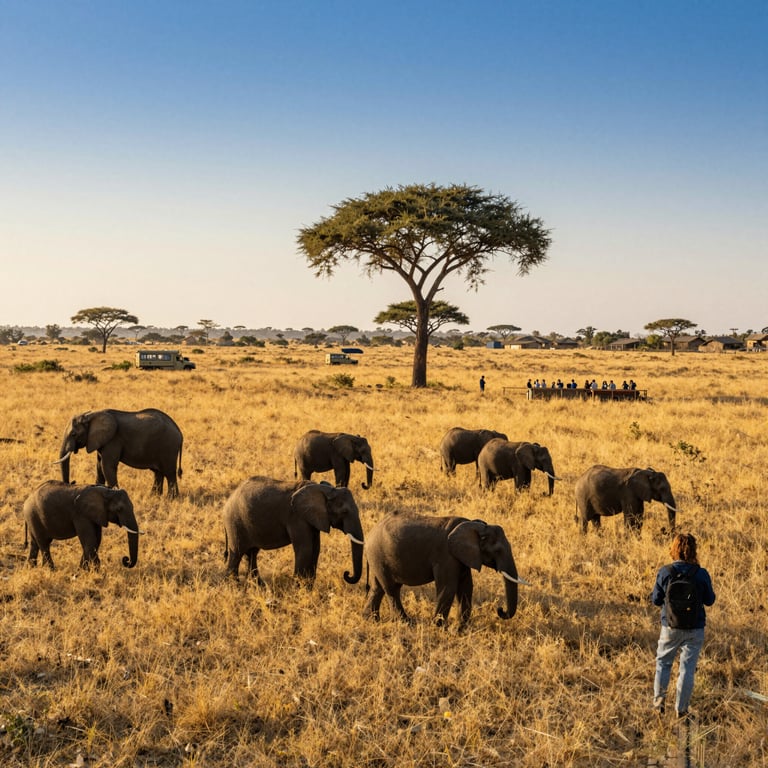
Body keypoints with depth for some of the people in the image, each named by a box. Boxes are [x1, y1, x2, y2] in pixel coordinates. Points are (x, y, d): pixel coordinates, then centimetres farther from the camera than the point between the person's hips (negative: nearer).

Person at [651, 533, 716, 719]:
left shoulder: (665, 572, -11)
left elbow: (656, 600, -4)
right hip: (695, 629, 0)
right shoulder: (701, 574, -12)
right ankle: (681, 709, 13)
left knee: (663, 663, 19)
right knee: (687, 668, 8)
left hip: (670, 627, 0)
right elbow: (709, 600, -1)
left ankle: (658, 702, 14)